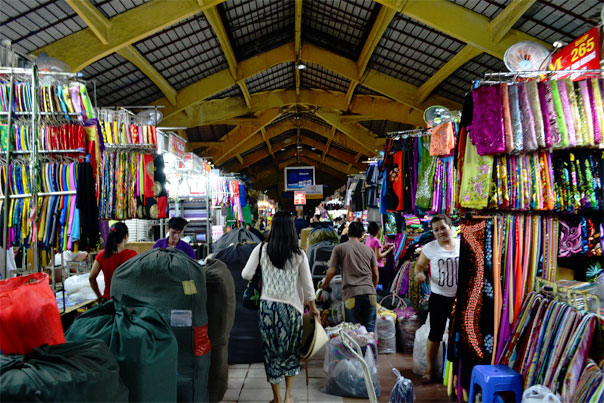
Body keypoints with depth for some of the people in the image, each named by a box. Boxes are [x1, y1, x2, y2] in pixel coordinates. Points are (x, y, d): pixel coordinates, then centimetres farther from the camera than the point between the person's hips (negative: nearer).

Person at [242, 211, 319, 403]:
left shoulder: (261, 249, -6)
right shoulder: (299, 254, -5)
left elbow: (246, 275, -5)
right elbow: (308, 285, 0)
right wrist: (313, 307, 13)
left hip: (267, 306, 0)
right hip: (292, 307, 0)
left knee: (272, 352, 13)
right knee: (291, 351, 18)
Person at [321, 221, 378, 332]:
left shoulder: (339, 249, 6)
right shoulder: (369, 249, 14)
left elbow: (331, 271, 2)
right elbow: (376, 275, 15)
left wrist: (324, 284, 21)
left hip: (351, 294, -2)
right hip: (369, 293, 2)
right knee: (369, 329, 9)